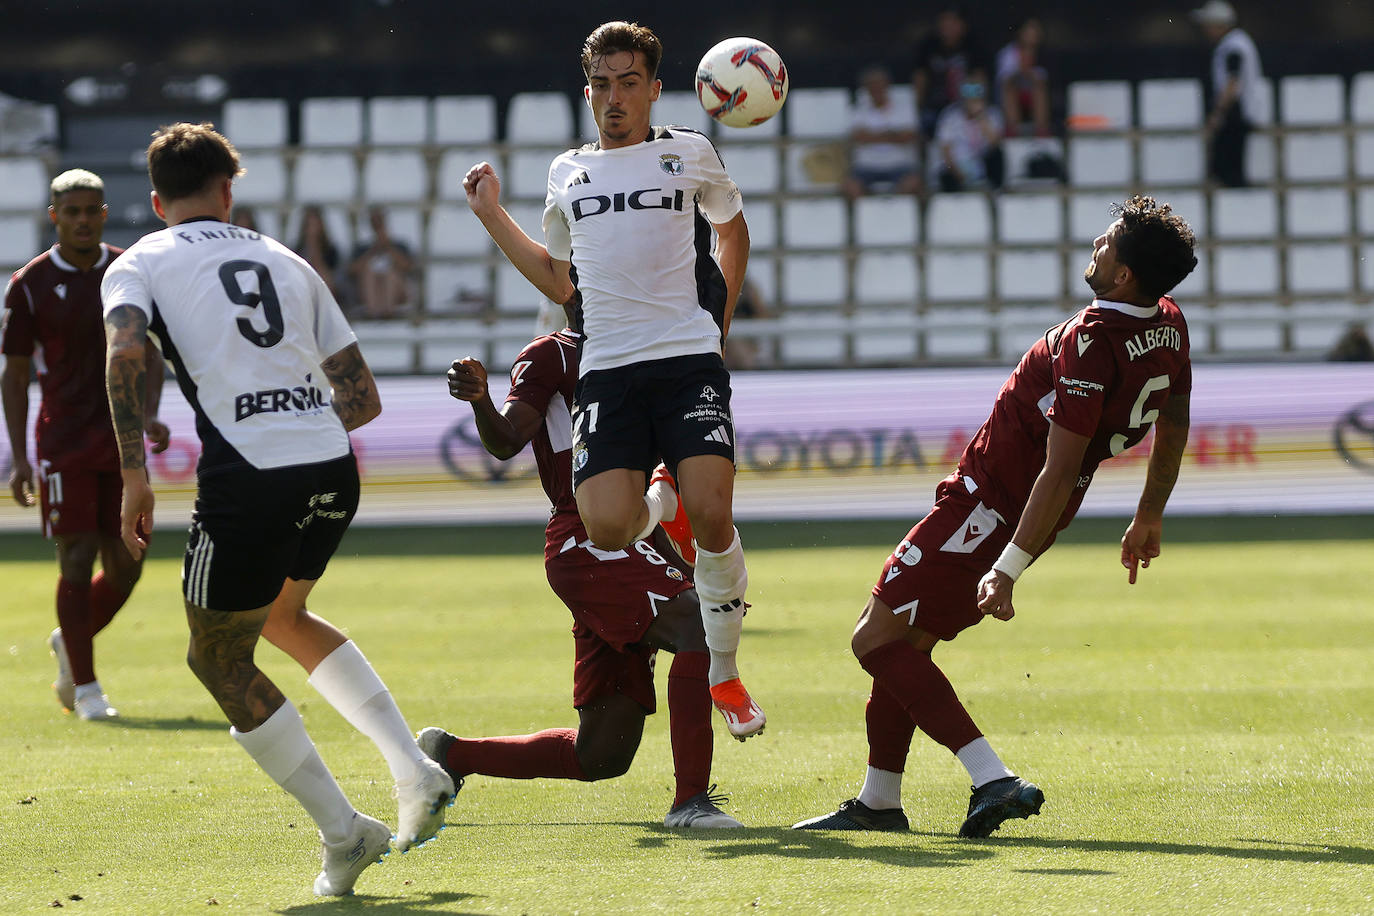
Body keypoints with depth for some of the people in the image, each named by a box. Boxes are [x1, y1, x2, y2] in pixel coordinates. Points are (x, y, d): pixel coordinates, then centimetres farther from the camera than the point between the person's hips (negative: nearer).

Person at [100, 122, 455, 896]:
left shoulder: (138, 264, 11)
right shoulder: (286, 261, 21)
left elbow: (126, 352, -13)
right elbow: (364, 401, 18)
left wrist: (135, 477, -10)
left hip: (247, 482, -5)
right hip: (333, 469, 5)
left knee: (221, 661, 16)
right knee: (282, 616, 31)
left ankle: (344, 832, 10)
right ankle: (416, 772, 18)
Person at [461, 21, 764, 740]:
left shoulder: (690, 155, 11)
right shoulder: (568, 174, 17)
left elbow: (732, 227, 28)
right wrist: (493, 216, 20)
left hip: (689, 360, -2)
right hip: (607, 370, 2)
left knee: (711, 516, -19)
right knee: (606, 528, -18)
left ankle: (724, 674, 1)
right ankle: (650, 509, 22)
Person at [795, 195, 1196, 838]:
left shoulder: (1093, 341, -26)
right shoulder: (1170, 325, 1)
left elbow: (1060, 472, -28)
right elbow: (1174, 427, 16)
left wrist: (1007, 569, -27)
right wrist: (1150, 514, 30)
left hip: (991, 507, -9)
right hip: (1026, 512, 9)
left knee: (877, 640, -7)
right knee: (903, 640, 19)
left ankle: (992, 779, -17)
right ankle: (878, 802, 24)